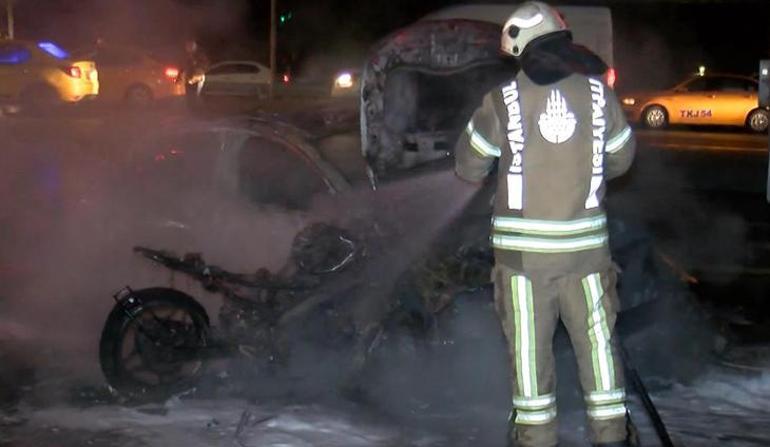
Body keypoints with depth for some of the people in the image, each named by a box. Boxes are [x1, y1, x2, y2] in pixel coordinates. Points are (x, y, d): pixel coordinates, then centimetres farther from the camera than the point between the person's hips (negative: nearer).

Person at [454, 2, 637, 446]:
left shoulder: (503, 100, -7)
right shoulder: (599, 93, -1)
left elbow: (469, 167, 3)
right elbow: (621, 159, 12)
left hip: (522, 244, -1)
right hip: (585, 242, 2)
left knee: (529, 341, 9)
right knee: (597, 336, 12)